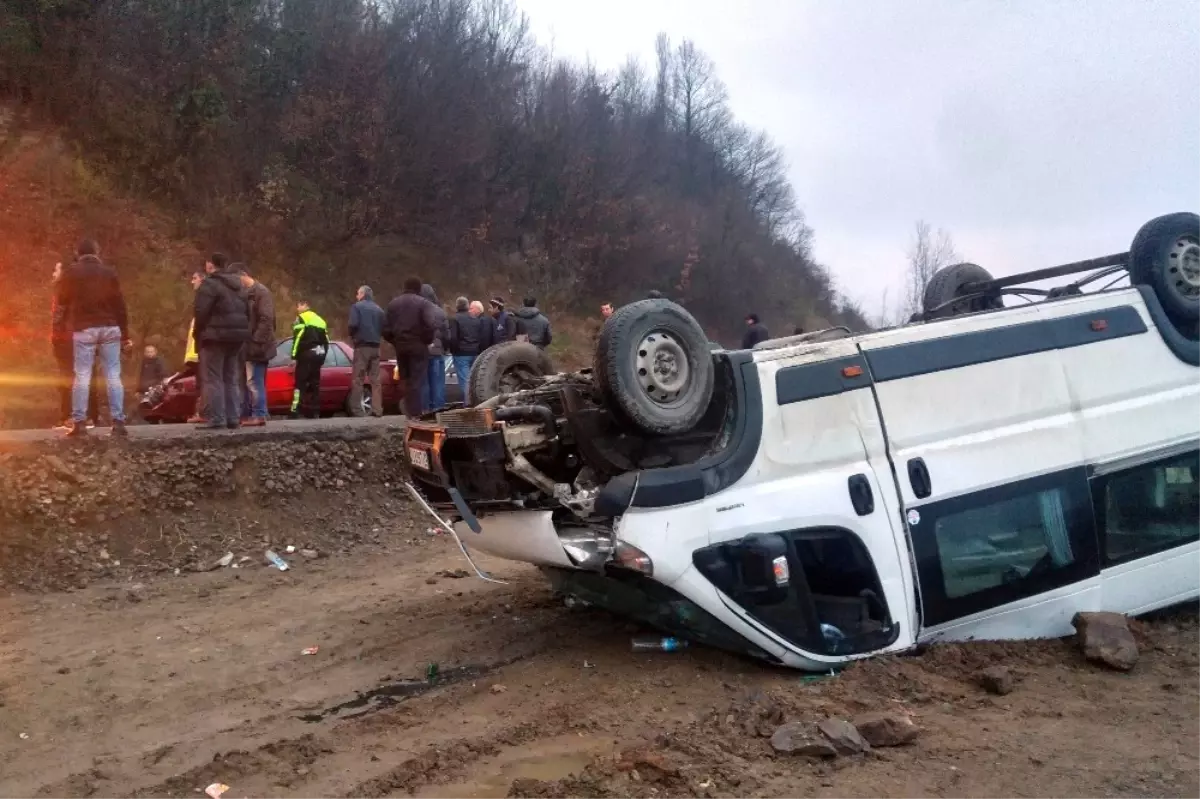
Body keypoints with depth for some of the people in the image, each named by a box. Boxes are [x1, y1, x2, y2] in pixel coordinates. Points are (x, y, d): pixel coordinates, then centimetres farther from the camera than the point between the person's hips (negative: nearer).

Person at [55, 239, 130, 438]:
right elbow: (120, 304, 4)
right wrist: (125, 334, 6)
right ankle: (118, 422, -6)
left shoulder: (71, 272, 2)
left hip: (83, 329, -1)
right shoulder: (109, 271, 6)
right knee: (113, 376, 1)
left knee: (82, 376, 2)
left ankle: (79, 423, -3)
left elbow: (60, 300, 12)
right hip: (110, 328, 1)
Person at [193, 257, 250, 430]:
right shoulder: (238, 286, 18)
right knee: (232, 378, 11)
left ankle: (216, 419, -9)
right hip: (237, 335, 8)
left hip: (217, 336, -8)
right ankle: (233, 418, 10)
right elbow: (247, 312, 19)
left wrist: (198, 335, -4)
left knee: (213, 379, -5)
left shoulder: (209, 284, -9)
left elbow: (201, 312, -14)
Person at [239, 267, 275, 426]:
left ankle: (259, 415, -4)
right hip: (246, 346, 9)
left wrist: (256, 342, -20)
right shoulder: (245, 293, 18)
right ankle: (246, 414, 15)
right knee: (245, 382, 10)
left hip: (255, 346, -9)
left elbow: (266, 320, -17)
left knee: (254, 381, -8)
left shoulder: (261, 292, -9)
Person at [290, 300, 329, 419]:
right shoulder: (319, 319, 23)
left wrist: (294, 356, -11)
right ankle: (313, 412, 8)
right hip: (319, 354, 7)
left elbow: (297, 338, -12)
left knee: (300, 383, -9)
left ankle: (295, 411, -16)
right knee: (314, 383, 10)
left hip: (307, 354, -7)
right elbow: (326, 340, 21)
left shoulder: (301, 318, -2)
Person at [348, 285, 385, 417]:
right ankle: (377, 409, 3)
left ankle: (356, 410, -8)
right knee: (375, 379, 7)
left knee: (357, 379, -4)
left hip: (362, 346, -5)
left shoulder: (357, 306, -3)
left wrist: (352, 335, 3)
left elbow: (353, 325, -15)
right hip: (375, 347, 5)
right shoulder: (379, 309, 14)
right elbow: (384, 328, 11)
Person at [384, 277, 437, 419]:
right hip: (418, 346, -5)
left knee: (406, 380, 13)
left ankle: (409, 412, 14)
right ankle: (415, 413, -8)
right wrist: (428, 340, -4)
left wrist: (395, 342, 16)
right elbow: (431, 325, -18)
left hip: (400, 346, 5)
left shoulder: (393, 304, 12)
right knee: (417, 380, -3)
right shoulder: (423, 303, -5)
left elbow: (386, 328, 8)